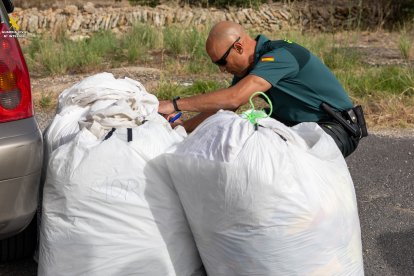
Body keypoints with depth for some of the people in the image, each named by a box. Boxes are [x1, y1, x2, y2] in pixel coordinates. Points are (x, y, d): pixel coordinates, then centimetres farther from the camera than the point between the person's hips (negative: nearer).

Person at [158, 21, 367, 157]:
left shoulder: (279, 56, -26)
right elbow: (221, 108, 11)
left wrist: (176, 104, -32)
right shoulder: (247, 68, 3)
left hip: (338, 128, -9)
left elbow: (234, 98, -36)